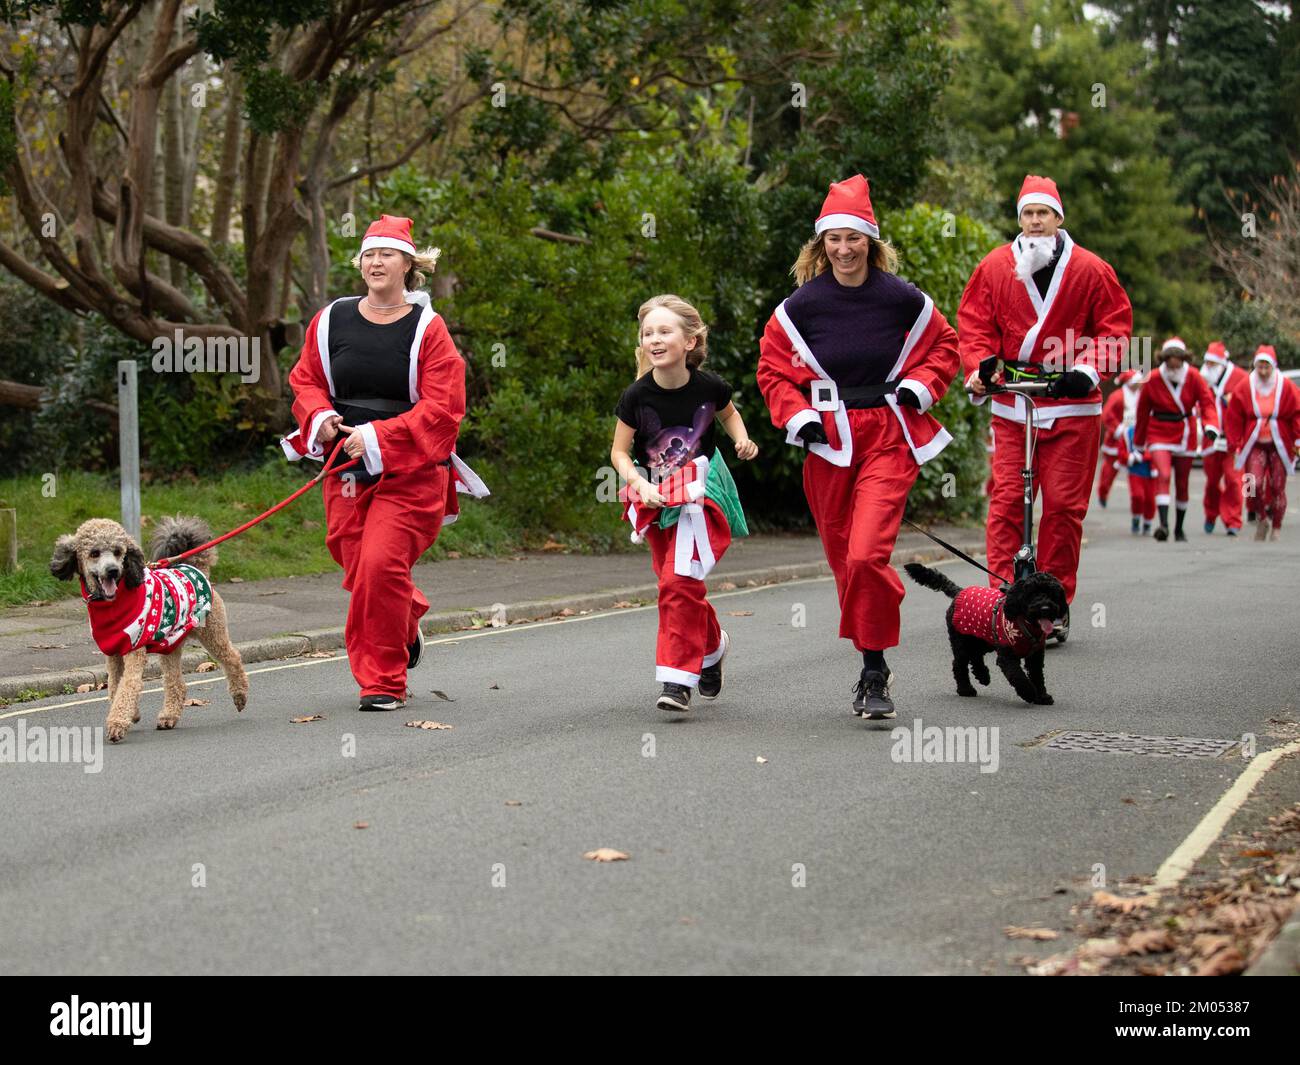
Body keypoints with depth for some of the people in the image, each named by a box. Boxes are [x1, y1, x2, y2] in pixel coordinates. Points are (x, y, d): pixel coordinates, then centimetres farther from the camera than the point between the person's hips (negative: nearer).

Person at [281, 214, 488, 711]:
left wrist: (377, 437, -19)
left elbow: (441, 408, -11)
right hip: (346, 469, 5)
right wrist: (320, 419, -6)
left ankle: (383, 681, -1)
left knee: (381, 566, -16)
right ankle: (407, 625, 42)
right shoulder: (331, 320, 6)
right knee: (359, 569, 8)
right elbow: (305, 381, 16)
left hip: (409, 472, -4)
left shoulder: (428, 328, -6)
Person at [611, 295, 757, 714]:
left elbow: (729, 413, 13)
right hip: (655, 494, 3)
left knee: (680, 580, -16)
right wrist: (639, 484, -18)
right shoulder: (637, 396, -12)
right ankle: (712, 646, 40)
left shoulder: (708, 387, -11)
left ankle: (677, 678, -12)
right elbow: (619, 452, -2)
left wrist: (743, 440, -4)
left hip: (700, 490, -3)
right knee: (675, 582, 12)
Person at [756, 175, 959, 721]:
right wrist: (798, 417, -4)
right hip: (828, 441, 3)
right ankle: (872, 666, 26)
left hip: (889, 438, -2)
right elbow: (772, 369, 10)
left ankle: (874, 672, -6)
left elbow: (944, 344, 14)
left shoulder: (902, 299, -2)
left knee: (866, 555, -18)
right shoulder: (801, 305, 0)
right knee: (843, 560, 9)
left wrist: (920, 386, -2)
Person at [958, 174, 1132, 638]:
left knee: (1064, 503, 0)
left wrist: (1088, 370, -11)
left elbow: (1115, 325, 4)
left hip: (1072, 405, -1)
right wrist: (979, 366, -11)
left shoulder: (1089, 270, 1)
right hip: (1012, 404, 1)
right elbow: (974, 323, 8)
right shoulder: (995, 267, 4)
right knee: (1006, 499, -4)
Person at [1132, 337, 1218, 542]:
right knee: (1163, 476, -21)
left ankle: (1179, 528, 25)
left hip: (1185, 435, 2)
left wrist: (1210, 426, -32)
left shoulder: (1194, 377, -6)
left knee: (1182, 483, 10)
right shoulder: (1153, 380, -8)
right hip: (1160, 435, -2)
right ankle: (1163, 524, -32)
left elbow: (1207, 403, -12)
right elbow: (1142, 414, 1)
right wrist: (1138, 446, 8)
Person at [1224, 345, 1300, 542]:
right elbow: (1235, 417, 2)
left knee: (1277, 487, 2)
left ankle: (1276, 528, 16)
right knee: (1254, 484, -14)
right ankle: (1261, 517, 11)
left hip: (1280, 444, 0)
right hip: (1254, 444, 0)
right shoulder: (1244, 387, -2)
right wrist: (1234, 443, 0)